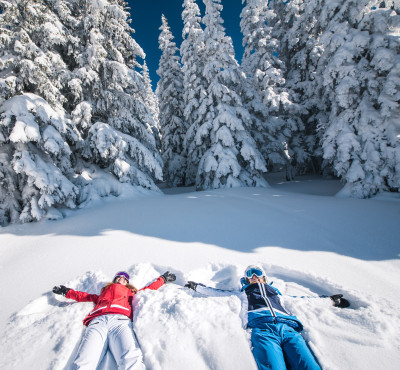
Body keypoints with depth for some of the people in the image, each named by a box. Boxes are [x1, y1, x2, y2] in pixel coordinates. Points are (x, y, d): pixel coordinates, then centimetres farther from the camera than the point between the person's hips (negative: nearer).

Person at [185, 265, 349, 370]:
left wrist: (331, 300, 41)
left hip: (289, 329, 2)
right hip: (263, 329, -2)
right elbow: (218, 292, 36)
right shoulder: (242, 294, 34)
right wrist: (196, 286, 38)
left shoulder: (276, 292, 38)